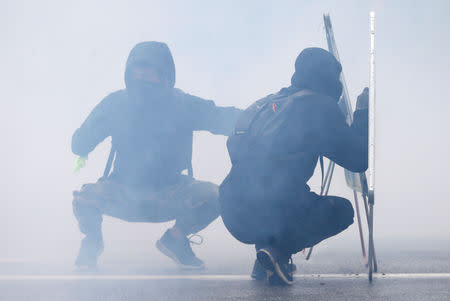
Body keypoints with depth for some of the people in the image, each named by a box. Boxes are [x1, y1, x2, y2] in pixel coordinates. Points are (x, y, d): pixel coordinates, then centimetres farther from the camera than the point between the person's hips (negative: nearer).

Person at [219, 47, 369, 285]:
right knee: (342, 210, 19)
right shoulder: (319, 105, -2)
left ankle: (265, 260, 19)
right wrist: (362, 113, 15)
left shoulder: (268, 103, 17)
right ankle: (279, 250, -4)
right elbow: (359, 160, 1)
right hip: (269, 215, -7)